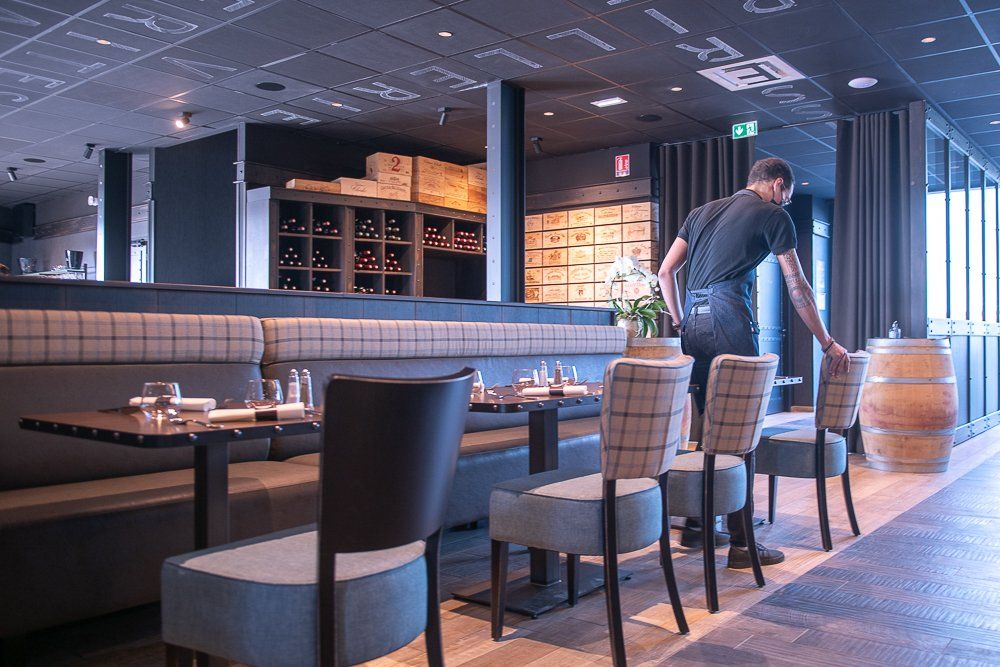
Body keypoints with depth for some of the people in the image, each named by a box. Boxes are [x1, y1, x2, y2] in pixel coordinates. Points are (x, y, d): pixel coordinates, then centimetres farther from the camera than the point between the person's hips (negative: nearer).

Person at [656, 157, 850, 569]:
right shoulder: (773, 215, 6)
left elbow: (665, 271, 18)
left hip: (693, 323, 7)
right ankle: (740, 544, 0)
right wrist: (828, 344, 13)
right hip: (729, 320, -7)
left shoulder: (702, 212, 23)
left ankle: (695, 527, 21)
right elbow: (798, 289, 6)